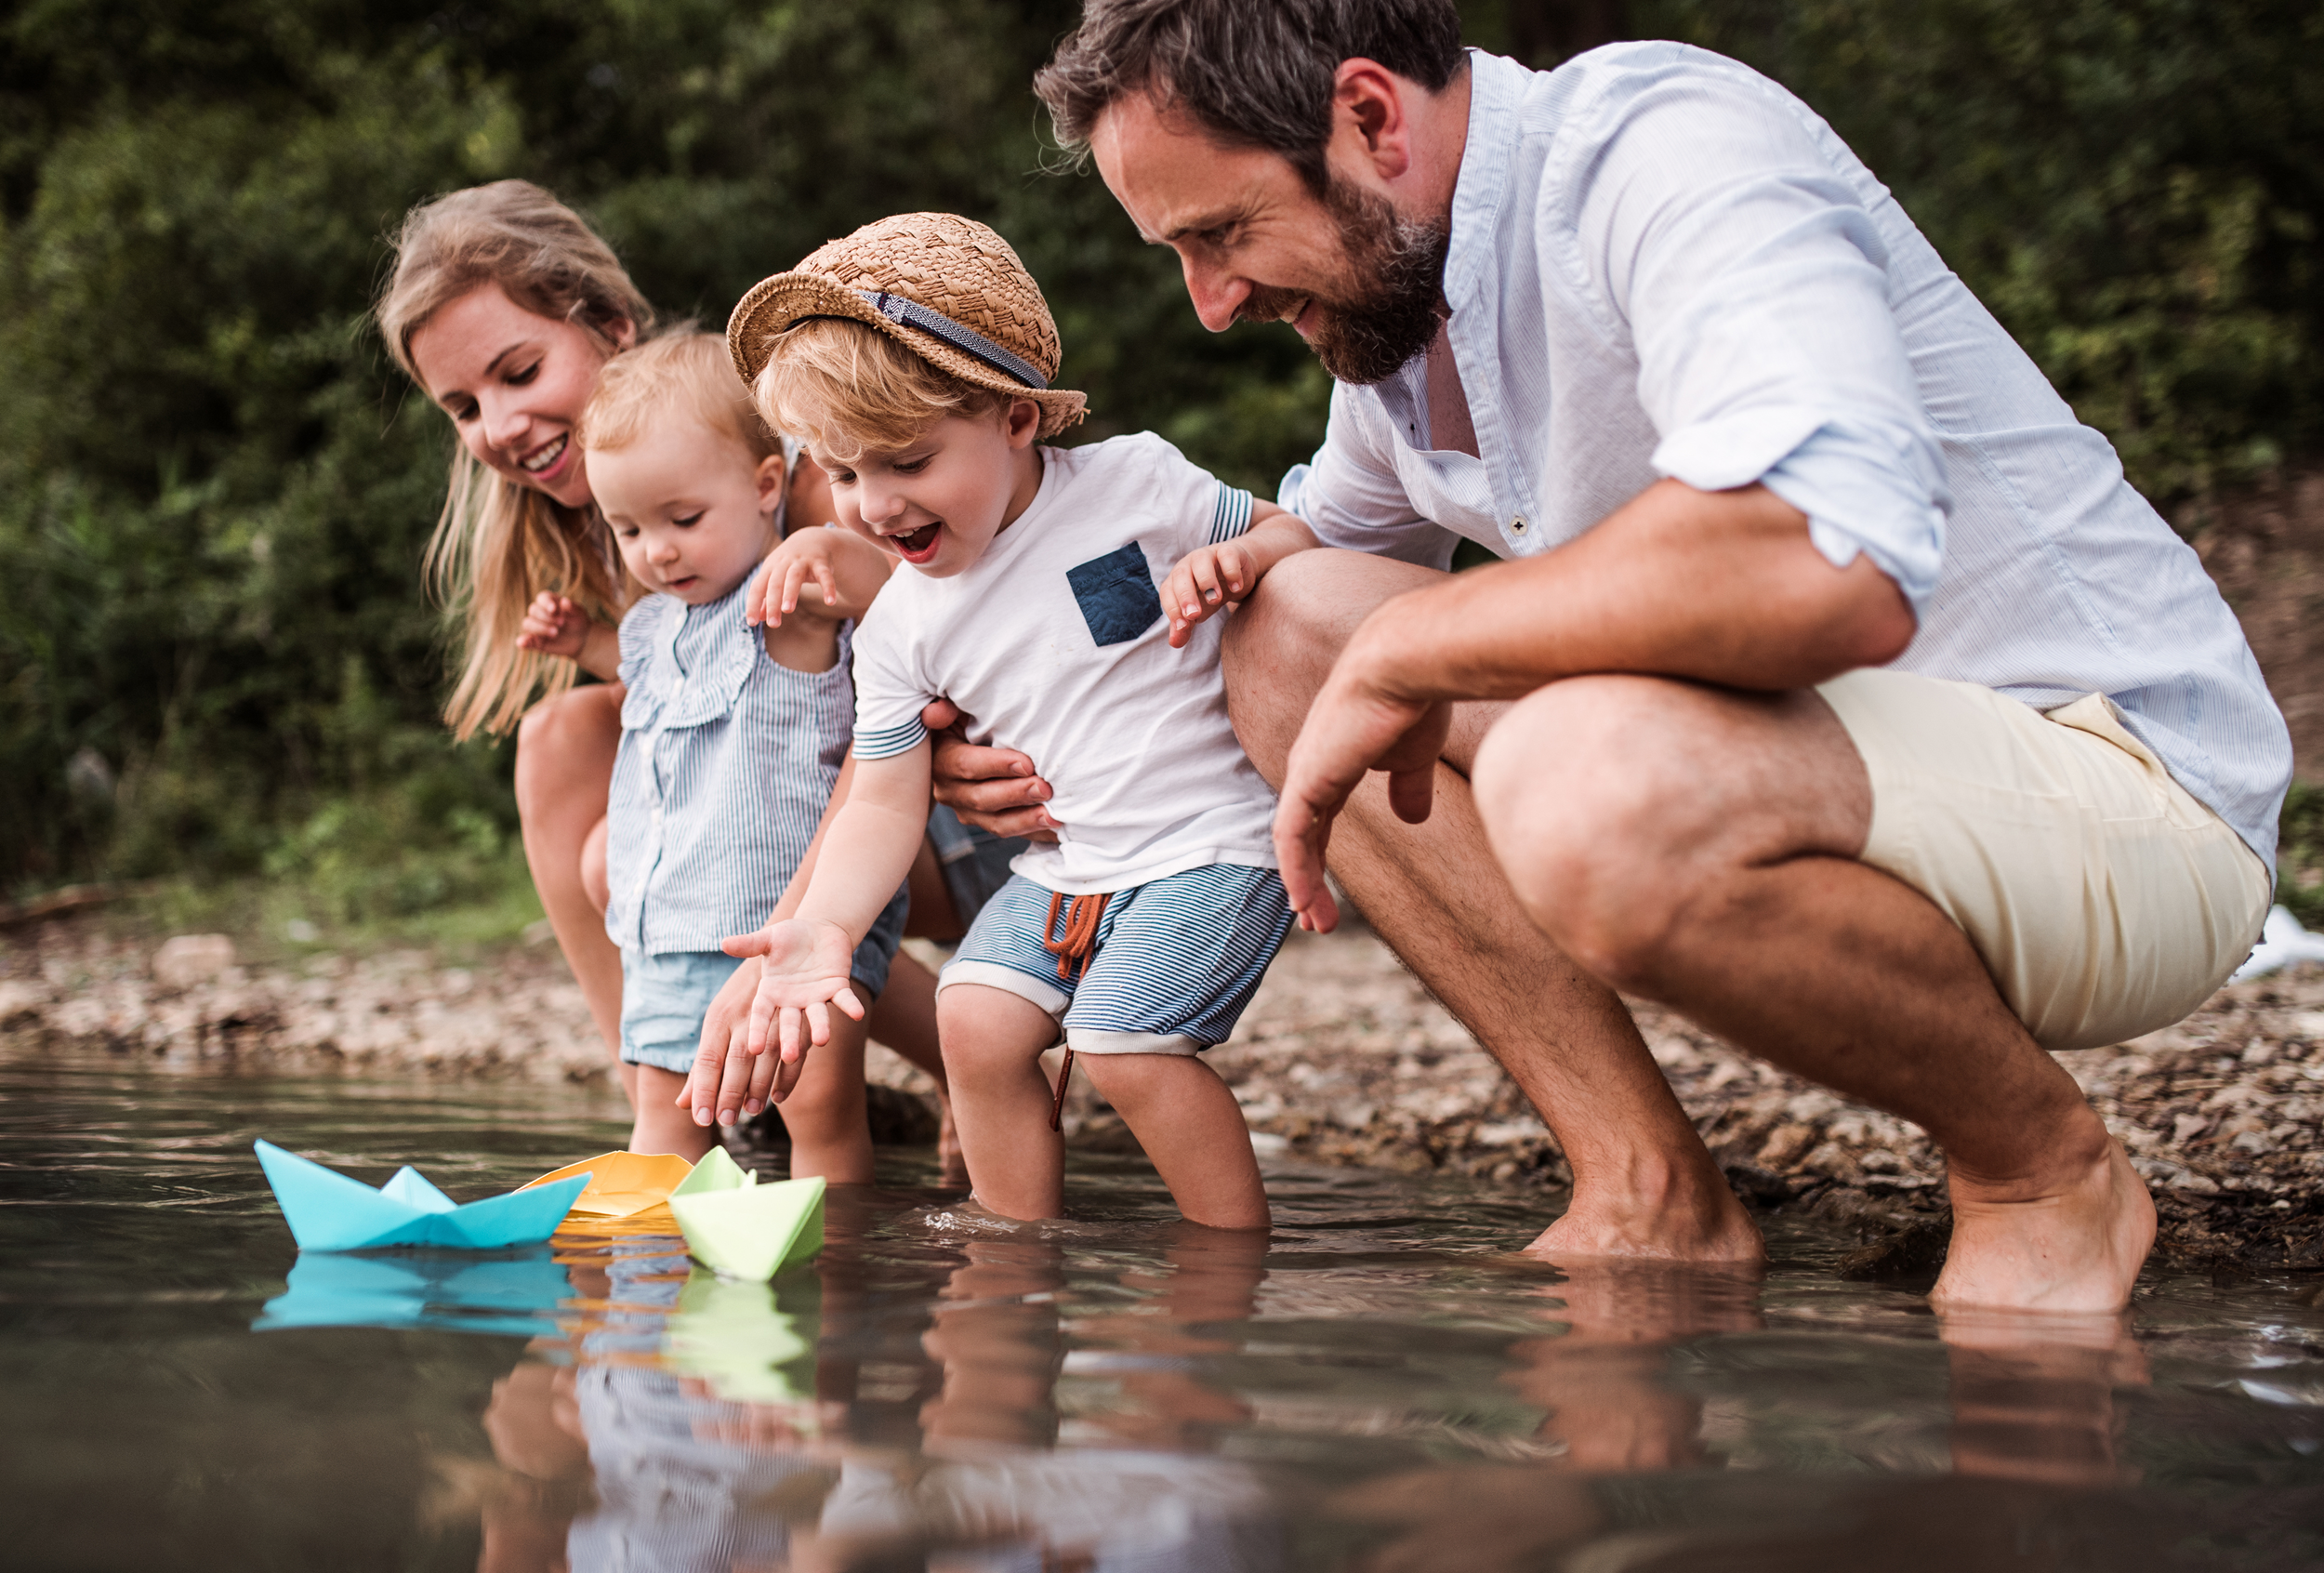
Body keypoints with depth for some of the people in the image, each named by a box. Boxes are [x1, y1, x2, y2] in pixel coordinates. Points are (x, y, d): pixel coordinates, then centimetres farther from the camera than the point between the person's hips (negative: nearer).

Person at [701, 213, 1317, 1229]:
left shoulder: (1132, 481, -11)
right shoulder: (900, 630, -1)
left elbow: (1295, 532, 1)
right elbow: (884, 803, 0)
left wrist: (1234, 560, -23)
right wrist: (826, 924, -17)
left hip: (1214, 841, -6)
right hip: (1066, 868, 6)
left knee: (1119, 1042, -19)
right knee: (975, 1017, -8)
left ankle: (1242, 1252, -2)